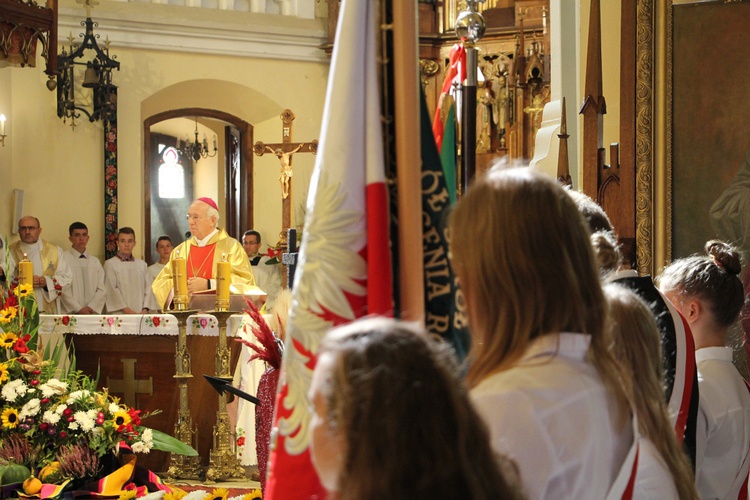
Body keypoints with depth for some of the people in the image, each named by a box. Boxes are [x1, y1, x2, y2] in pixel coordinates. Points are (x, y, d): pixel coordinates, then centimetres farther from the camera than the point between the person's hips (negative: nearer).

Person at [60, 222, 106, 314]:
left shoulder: (95, 261, 13)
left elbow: (102, 290, 9)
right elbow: (63, 289, -7)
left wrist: (92, 308, -6)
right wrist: (79, 309, -11)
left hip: (93, 313, 4)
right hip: (70, 313, -3)